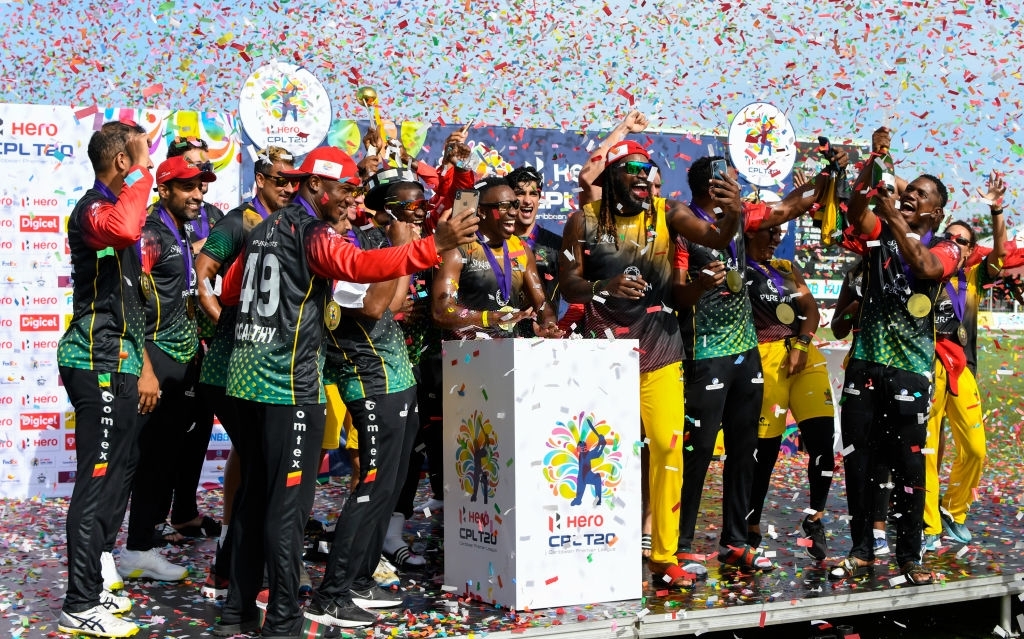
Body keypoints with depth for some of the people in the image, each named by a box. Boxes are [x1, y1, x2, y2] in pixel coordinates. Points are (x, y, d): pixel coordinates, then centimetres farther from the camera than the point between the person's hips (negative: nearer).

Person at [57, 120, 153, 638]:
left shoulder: (114, 207, 19)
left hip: (116, 365, 10)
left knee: (116, 474, 15)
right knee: (99, 481, -7)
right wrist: (141, 174, -24)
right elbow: (125, 229, -41)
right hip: (100, 367, -10)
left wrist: (140, 367, 28)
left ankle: (92, 586, 25)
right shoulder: (93, 209, -13)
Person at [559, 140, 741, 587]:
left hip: (660, 351, 1)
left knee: (668, 447, -5)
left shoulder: (667, 213, 2)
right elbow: (566, 284, -2)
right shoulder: (585, 221, 0)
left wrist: (733, 215, -34)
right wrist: (603, 286, -22)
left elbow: (714, 238, -12)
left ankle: (665, 557, 3)